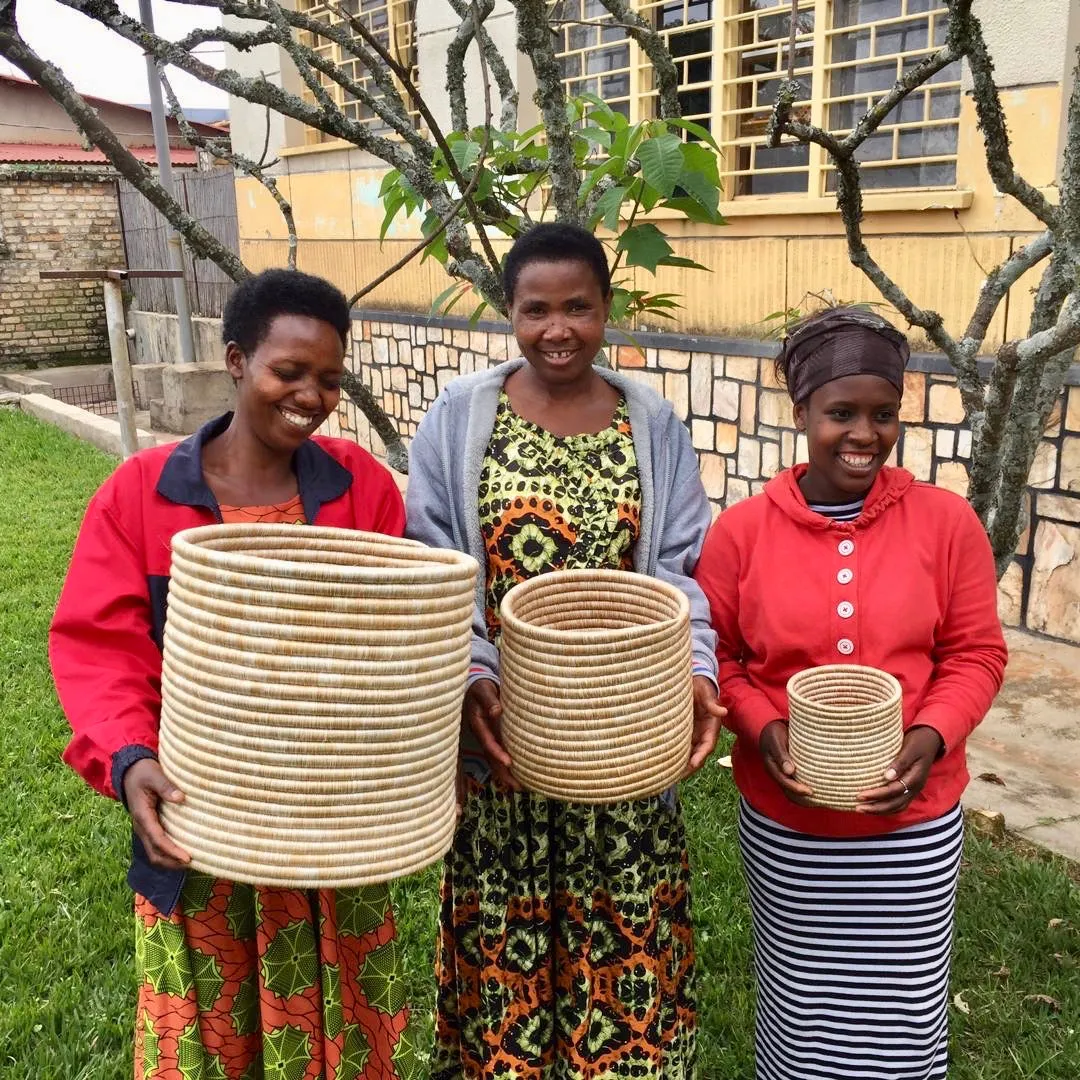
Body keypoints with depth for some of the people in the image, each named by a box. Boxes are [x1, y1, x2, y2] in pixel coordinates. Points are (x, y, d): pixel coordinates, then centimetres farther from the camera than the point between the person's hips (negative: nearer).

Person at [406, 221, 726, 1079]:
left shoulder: (654, 427, 3)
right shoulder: (460, 419, -1)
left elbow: (681, 572, 2)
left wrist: (696, 671, -15)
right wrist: (471, 676, -18)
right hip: (500, 729, -1)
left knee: (622, 928, 12)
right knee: (502, 928, 11)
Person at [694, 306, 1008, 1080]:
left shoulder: (946, 521, -6)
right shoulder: (741, 531, -7)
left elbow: (977, 654, 0)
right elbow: (714, 656, 0)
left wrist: (932, 736, -16)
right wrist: (762, 728, -16)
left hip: (913, 819, 1)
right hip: (783, 819, 0)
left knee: (904, 1016, 13)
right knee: (801, 1009, 16)